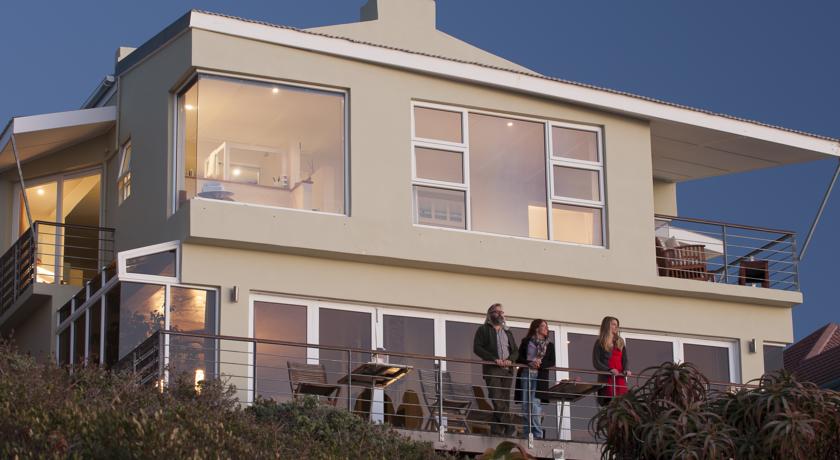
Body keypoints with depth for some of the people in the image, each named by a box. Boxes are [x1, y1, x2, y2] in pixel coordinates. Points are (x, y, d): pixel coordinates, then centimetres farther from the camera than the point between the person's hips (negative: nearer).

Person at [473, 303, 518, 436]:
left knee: (504, 400, -2)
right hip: (491, 369, -5)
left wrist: (510, 359, -3)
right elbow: (477, 348, -3)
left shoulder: (507, 331, 24)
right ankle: (507, 425, -25)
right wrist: (494, 359, -13)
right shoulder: (483, 330, 8)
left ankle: (497, 429, -2)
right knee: (497, 398, -19)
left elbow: (515, 350, 21)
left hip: (507, 369, 5)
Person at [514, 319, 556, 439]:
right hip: (525, 375, 1)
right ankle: (526, 433, 6)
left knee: (535, 403, -12)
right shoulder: (526, 342, 11)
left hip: (539, 377, -1)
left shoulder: (549, 345, 13)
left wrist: (540, 363, -12)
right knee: (525, 404, 0)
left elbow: (552, 362, 6)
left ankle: (538, 433, -11)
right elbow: (519, 358, 4)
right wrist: (530, 363, -13)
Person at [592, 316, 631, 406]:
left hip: (620, 378, 4)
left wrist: (626, 370, -4)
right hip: (606, 378, -4)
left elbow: (624, 360, 18)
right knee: (609, 403, -12)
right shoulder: (600, 343, 4)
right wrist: (609, 370, -17)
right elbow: (596, 363, -3)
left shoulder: (620, 342, 20)